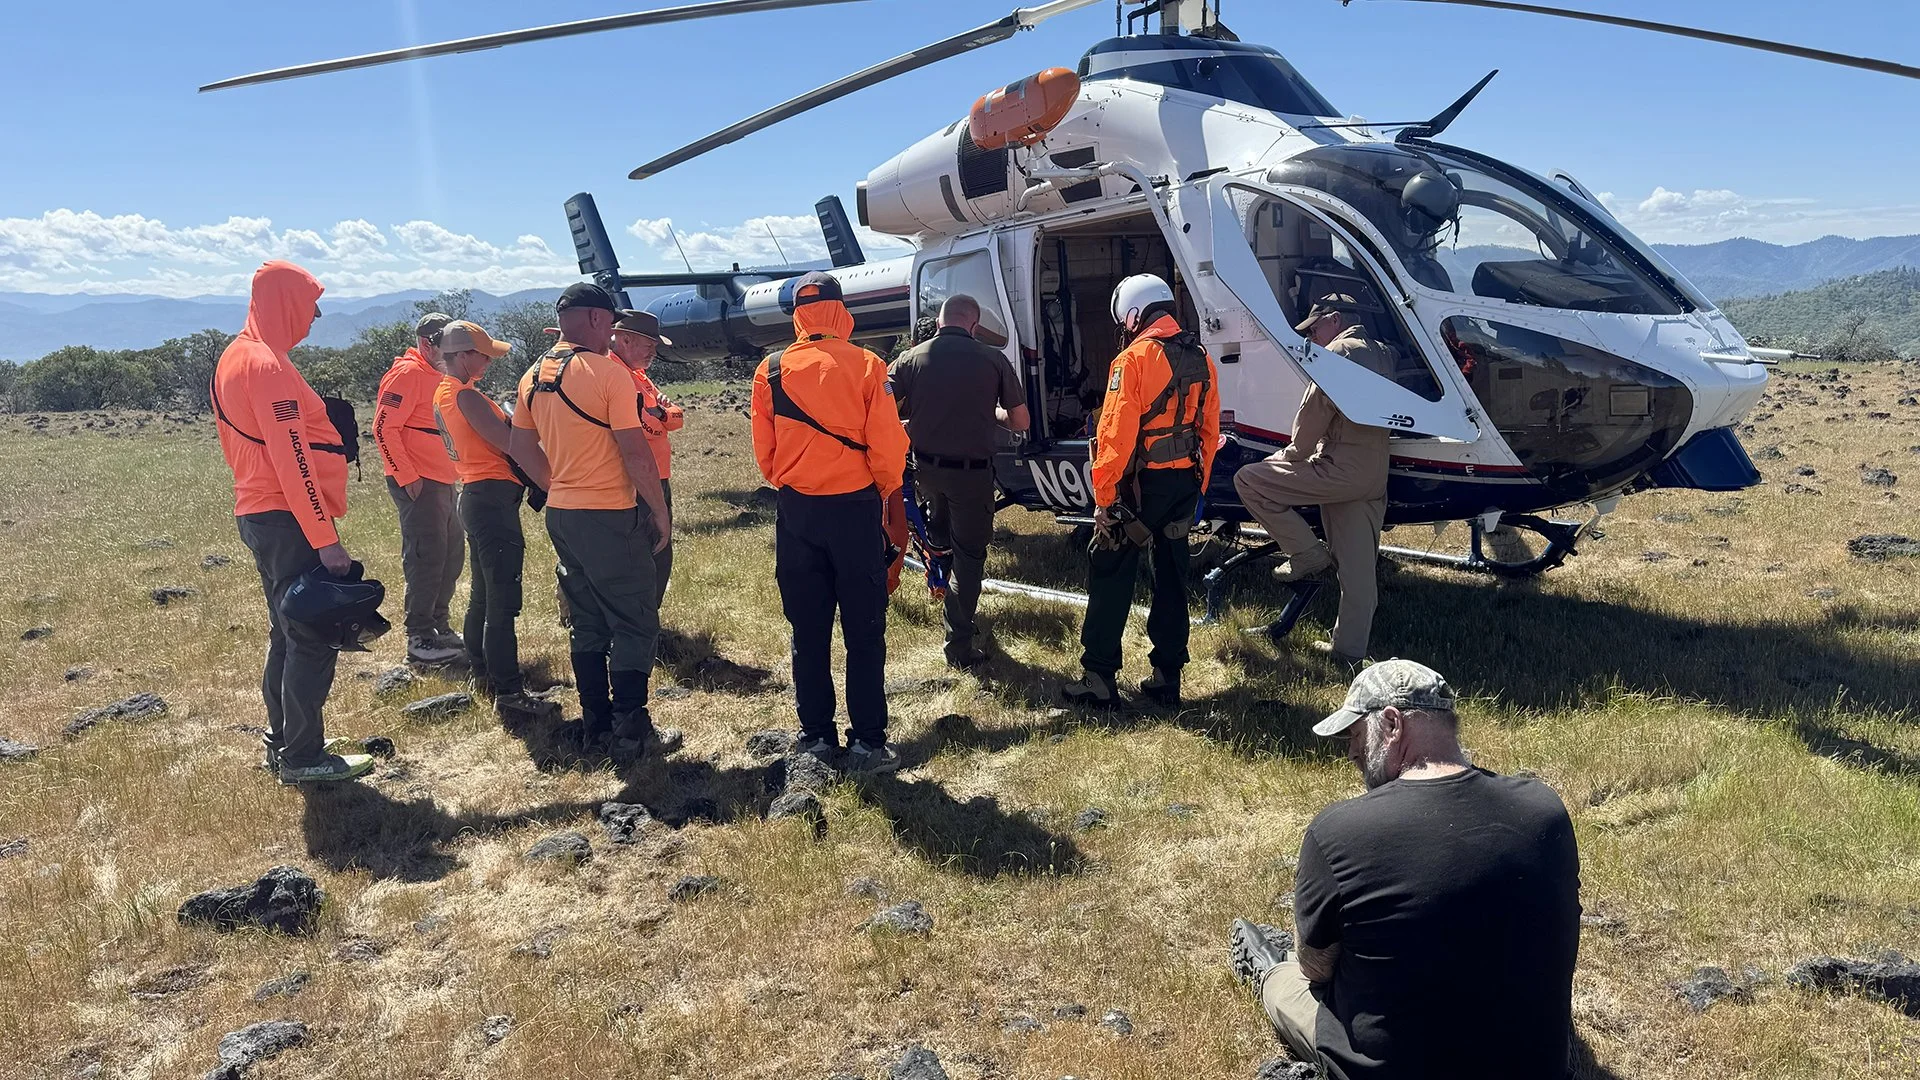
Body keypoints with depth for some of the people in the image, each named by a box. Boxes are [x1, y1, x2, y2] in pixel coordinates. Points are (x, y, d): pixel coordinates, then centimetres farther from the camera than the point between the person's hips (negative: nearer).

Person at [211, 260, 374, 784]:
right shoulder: (270, 365, -17)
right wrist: (325, 539, -21)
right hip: (289, 522, -10)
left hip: (257, 515, 10)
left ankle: (281, 741, 27)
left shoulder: (235, 357, 14)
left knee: (288, 632, 19)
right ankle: (303, 757, 2)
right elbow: (294, 461, -22)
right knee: (314, 638, -4)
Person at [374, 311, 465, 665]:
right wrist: (406, 477, -19)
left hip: (442, 482, 10)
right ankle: (420, 639, -1)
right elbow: (384, 429, -17)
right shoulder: (407, 373, -11)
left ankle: (440, 626, 26)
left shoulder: (438, 376, 19)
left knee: (452, 552, 14)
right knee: (426, 556, -8)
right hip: (418, 483, -10)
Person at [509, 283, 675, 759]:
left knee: (587, 622, 16)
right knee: (635, 622, 3)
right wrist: (661, 512, -8)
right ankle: (631, 732, 6)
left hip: (562, 515, 8)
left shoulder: (535, 376, 8)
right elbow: (635, 453, -16)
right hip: (610, 517, -7)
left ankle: (594, 724, 22)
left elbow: (520, 447, 14)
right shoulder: (608, 371, -14)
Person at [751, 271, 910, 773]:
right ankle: (867, 741, 9)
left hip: (796, 512, 3)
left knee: (808, 632, 12)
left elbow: (764, 452, 4)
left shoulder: (771, 371, -2)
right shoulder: (866, 366, -9)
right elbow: (888, 447, -9)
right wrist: (887, 495, 10)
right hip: (855, 508, -2)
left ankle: (817, 736, 19)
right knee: (864, 633, 6)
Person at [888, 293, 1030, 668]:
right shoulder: (993, 359, -7)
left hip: (926, 467, 2)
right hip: (972, 472, -2)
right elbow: (1020, 422, -2)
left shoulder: (912, 358, -4)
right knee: (969, 556, 9)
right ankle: (959, 647, 11)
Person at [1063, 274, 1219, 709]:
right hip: (1184, 483, 7)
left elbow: (1116, 435, -19)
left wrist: (1103, 496, -14)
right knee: (1171, 579, 14)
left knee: (1110, 576, 2)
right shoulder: (1201, 360, 8)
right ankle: (1167, 677, 19)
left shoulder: (1134, 358, -14)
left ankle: (1099, 678, 4)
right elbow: (1210, 432, 12)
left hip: (1141, 485, -7)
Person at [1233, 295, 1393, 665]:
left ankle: (1308, 555, -3)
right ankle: (1349, 649, 16)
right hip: (1374, 477, 10)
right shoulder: (1377, 353, 21)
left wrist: (1294, 454, 2)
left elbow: (1315, 412, -12)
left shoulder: (1339, 351, -7)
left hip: (1340, 468, -10)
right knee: (1359, 568, 10)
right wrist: (1310, 451, 22)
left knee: (1248, 481, -6)